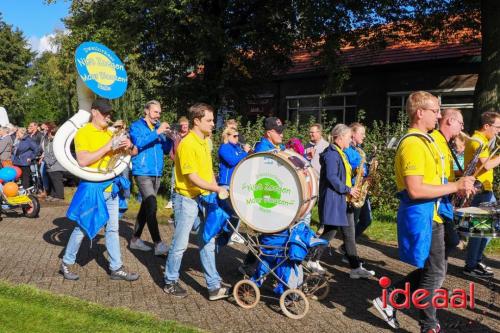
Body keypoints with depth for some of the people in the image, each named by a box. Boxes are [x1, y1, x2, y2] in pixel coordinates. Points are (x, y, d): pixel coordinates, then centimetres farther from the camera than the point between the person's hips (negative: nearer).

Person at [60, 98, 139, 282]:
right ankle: (66, 263, 25)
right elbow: (83, 161, -22)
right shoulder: (83, 133, -8)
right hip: (91, 187, -6)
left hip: (110, 187, 6)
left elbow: (134, 153, 14)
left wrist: (129, 146, -10)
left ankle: (116, 268, 17)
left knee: (112, 229, 9)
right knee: (82, 228, 5)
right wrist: (107, 148, -23)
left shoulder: (110, 133, 11)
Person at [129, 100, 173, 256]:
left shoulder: (159, 127, 15)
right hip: (143, 172, -7)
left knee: (146, 206, 12)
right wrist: (157, 132, -21)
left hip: (157, 173, 7)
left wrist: (169, 137, -6)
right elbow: (138, 143, -19)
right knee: (152, 206, -16)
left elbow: (166, 150, 12)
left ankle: (135, 239, 23)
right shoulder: (136, 126, -1)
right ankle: (158, 244, -19)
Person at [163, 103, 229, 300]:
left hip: (204, 198, 8)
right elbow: (193, 178, -22)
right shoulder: (187, 144, -18)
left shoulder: (205, 141, 9)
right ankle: (170, 283, 23)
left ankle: (214, 287, 15)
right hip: (187, 199, -8)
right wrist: (217, 189, -23)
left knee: (208, 243, 9)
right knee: (180, 244, 5)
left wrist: (217, 191, 6)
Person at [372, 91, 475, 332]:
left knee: (430, 270, 17)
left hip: (429, 214, 10)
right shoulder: (413, 144, -20)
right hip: (420, 215, -10)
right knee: (434, 272, 2)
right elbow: (415, 190, -27)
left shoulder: (423, 140, 14)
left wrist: (457, 185, 7)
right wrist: (455, 186, -19)